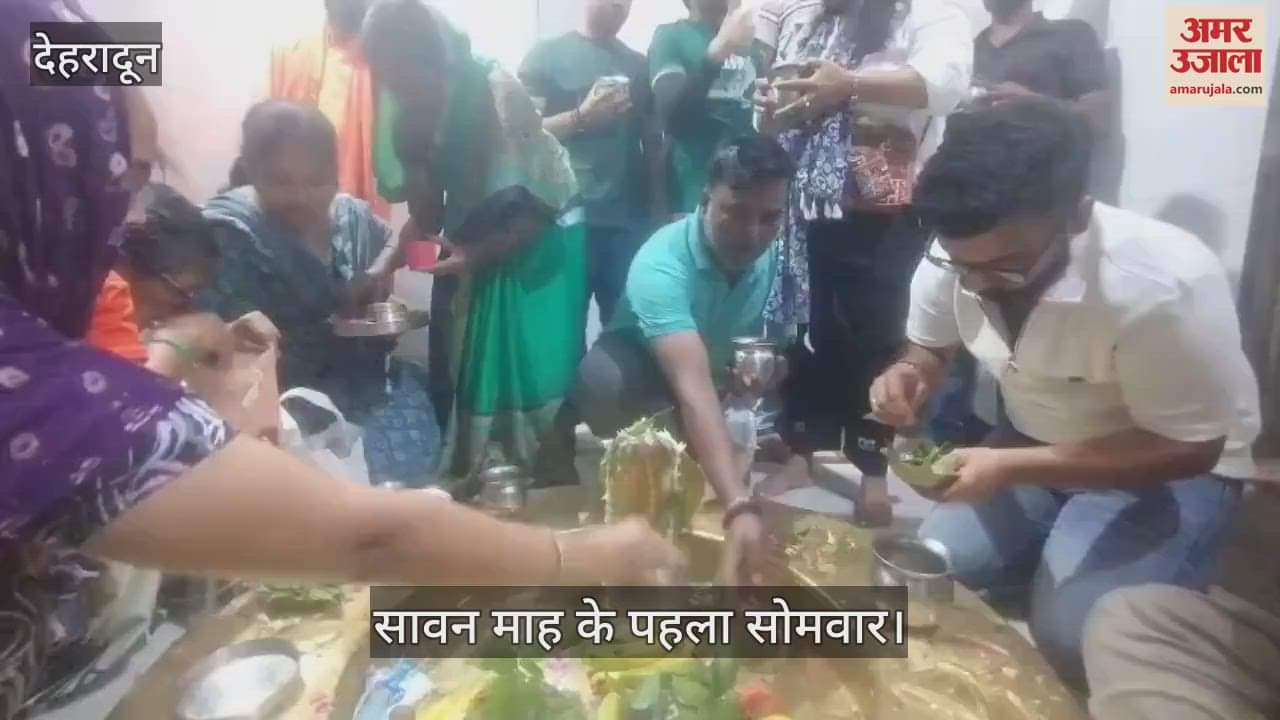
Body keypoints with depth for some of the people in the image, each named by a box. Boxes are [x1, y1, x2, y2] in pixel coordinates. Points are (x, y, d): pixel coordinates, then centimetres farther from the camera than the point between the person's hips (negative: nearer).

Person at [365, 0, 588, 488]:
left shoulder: (498, 92, -21)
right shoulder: (412, 112, -3)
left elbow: (535, 208, -18)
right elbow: (427, 219, -3)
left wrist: (474, 255, -25)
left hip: (537, 243, -6)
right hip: (472, 251, 6)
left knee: (537, 381, -4)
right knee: (464, 379, 7)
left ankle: (556, 495, 12)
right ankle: (469, 489, 23)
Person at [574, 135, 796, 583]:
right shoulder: (662, 262, -38)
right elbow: (693, 386, -52)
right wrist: (738, 507, -61)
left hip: (731, 373, 7)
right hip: (646, 367, -6)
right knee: (604, 380, -37)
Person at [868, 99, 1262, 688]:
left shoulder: (1164, 288, -33)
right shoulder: (952, 257, -18)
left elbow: (1189, 448, -23)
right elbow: (930, 346, 2)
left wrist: (1012, 467, -34)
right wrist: (907, 375, -25)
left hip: (1166, 467, -4)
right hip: (1031, 444, 5)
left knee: (1074, 635, -21)